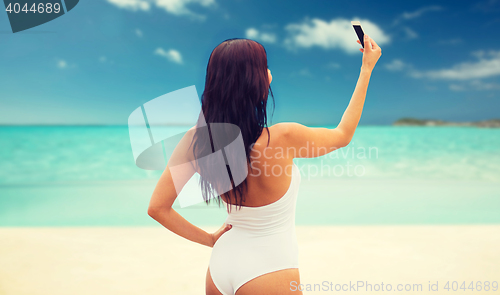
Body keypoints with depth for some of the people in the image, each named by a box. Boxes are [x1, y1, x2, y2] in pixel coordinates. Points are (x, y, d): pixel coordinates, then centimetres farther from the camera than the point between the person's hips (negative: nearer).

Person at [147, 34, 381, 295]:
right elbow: (343, 135, -6)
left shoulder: (196, 140, -14)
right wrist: (367, 69, 2)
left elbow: (157, 208, -9)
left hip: (220, 264, 4)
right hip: (269, 272, -4)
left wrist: (211, 239, 2)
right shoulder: (282, 138, -26)